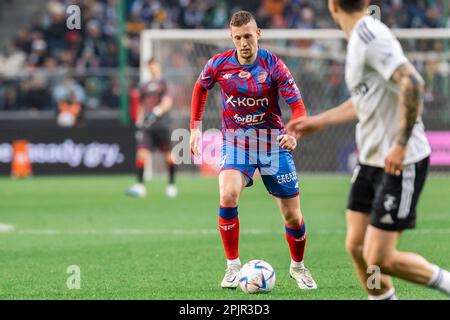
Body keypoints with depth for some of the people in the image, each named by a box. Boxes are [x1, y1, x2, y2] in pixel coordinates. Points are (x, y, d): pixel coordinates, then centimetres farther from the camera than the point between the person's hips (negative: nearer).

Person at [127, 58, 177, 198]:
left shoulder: (164, 83, 2)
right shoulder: (144, 86, 18)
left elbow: (168, 102, -11)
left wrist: (158, 111, -27)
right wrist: (139, 120, 17)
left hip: (161, 124, -4)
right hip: (146, 125, 4)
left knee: (168, 155, 3)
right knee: (142, 153, -11)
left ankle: (172, 185, 17)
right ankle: (140, 185, -16)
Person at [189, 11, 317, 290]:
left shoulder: (273, 65, -13)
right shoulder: (219, 64, -6)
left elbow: (297, 104, -15)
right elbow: (200, 88, 15)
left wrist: (294, 133, -34)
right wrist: (195, 127, 10)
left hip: (273, 141, 0)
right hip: (236, 141, 0)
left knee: (292, 216, 2)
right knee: (228, 196, -27)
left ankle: (298, 267, 31)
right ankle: (233, 265, -11)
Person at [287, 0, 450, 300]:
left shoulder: (370, 36, -18)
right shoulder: (360, 37, 11)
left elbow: (412, 83, -30)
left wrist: (401, 145, -28)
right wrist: (320, 120, 32)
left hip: (401, 163, -9)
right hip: (371, 161, 9)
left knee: (379, 260, -8)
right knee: (357, 246, 7)